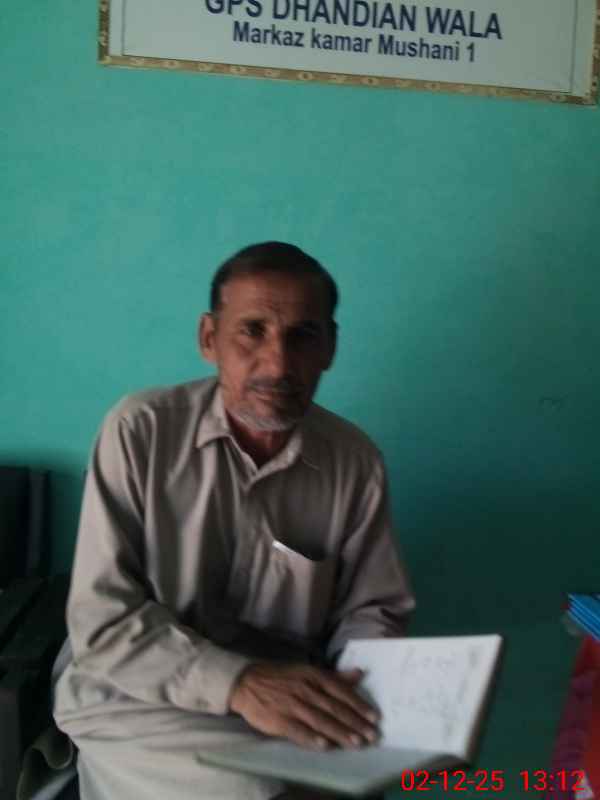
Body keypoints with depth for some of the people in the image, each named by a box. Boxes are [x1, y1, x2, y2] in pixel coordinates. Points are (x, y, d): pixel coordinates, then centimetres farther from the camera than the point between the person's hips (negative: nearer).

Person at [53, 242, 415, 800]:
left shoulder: (357, 462, -4)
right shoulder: (141, 430, -13)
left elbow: (371, 609, 6)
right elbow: (102, 619, -16)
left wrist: (363, 684, -16)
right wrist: (238, 683, -29)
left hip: (290, 710, 4)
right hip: (138, 706, -3)